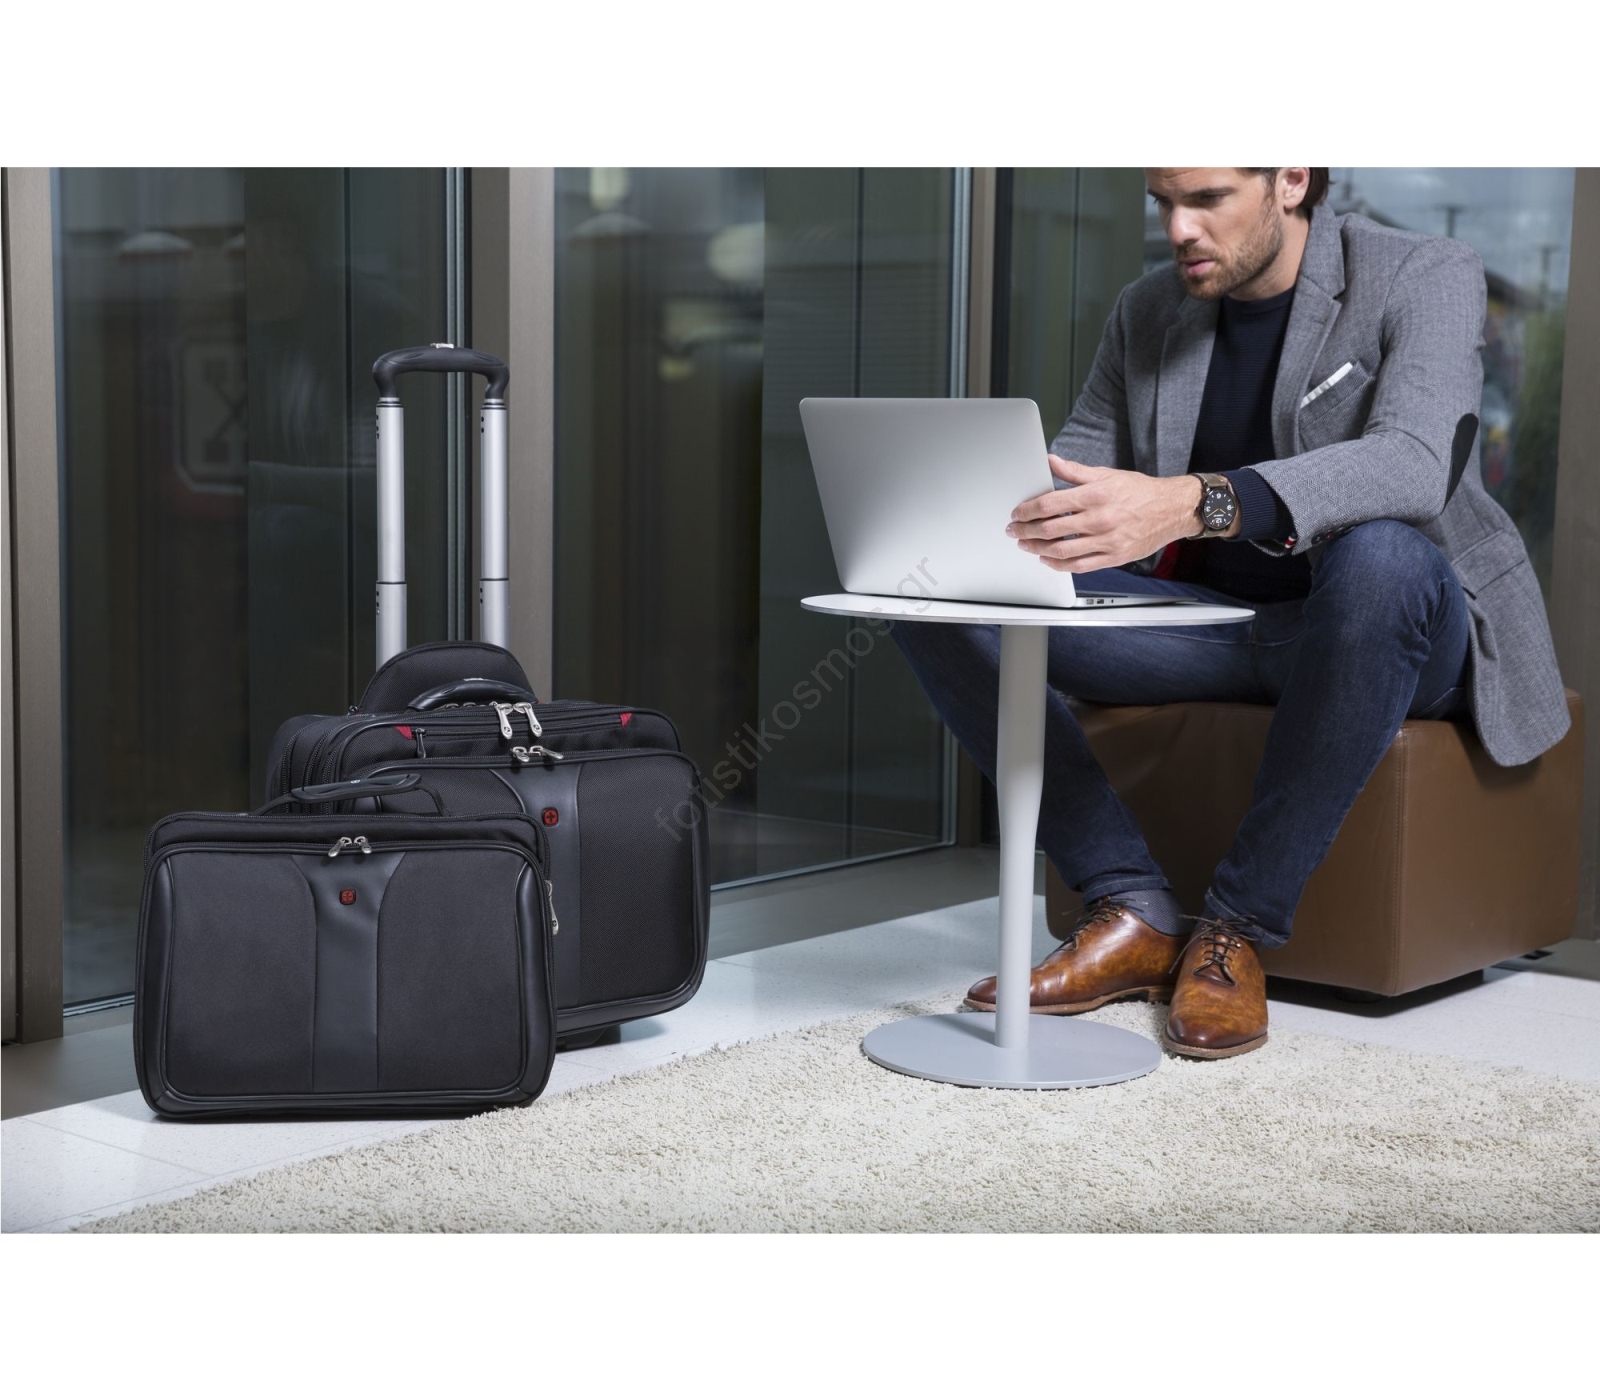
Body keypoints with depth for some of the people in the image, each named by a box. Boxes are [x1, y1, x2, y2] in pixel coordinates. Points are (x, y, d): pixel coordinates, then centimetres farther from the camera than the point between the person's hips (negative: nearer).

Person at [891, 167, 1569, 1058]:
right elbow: (1068, 477, 5)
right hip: (1211, 626, 5)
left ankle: (1242, 926, -26)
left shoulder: (1426, 279, -11)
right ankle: (1137, 911, -16)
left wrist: (1190, 505, -47)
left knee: (1381, 555, -42)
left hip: (1390, 625, -5)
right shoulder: (1149, 313, 7)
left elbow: (1413, 465, -30)